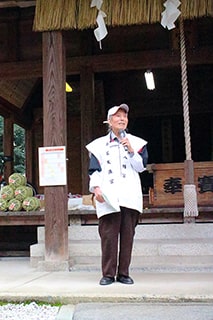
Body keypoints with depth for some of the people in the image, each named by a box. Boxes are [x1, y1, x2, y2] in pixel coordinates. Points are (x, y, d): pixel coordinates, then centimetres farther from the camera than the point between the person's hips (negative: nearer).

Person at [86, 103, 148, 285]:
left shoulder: (136, 143, 15)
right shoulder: (99, 145, 12)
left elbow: (141, 167, 5)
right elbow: (94, 170, 6)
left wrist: (131, 150, -8)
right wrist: (96, 187, -8)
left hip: (130, 195, 2)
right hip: (108, 196, -1)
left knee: (127, 234, 2)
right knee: (108, 235, -5)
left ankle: (124, 273, 12)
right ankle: (108, 274, 4)